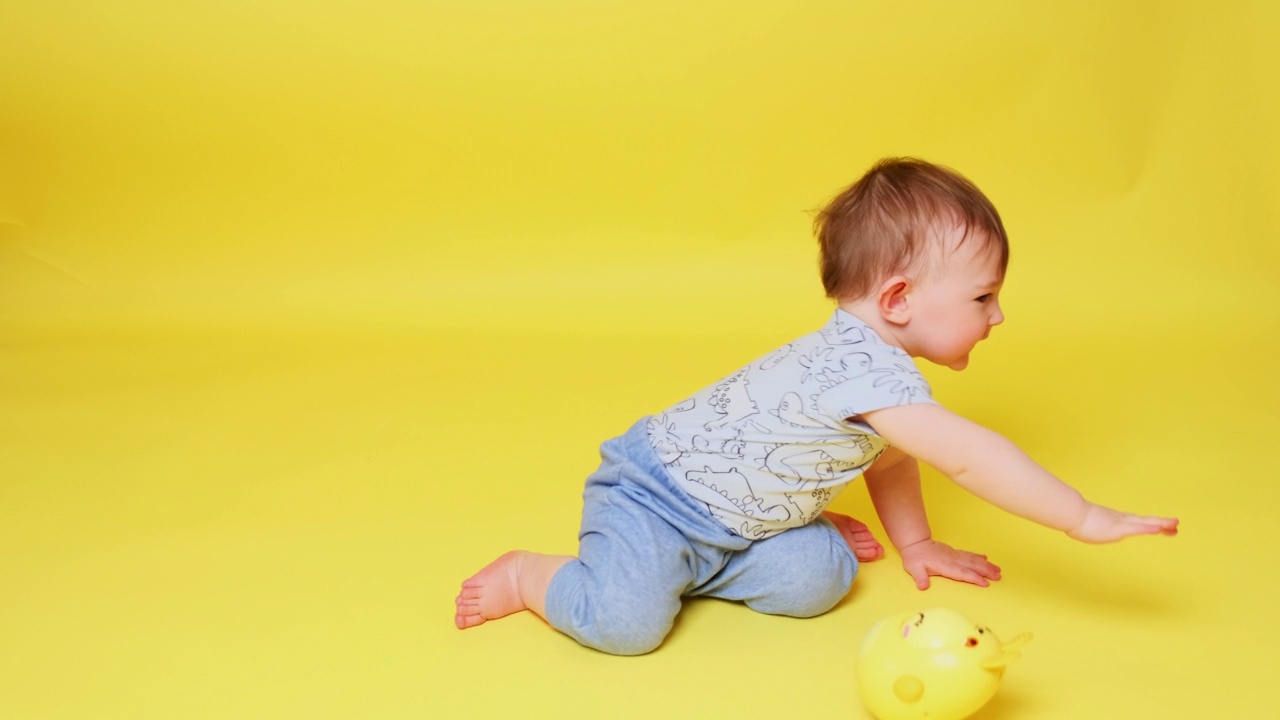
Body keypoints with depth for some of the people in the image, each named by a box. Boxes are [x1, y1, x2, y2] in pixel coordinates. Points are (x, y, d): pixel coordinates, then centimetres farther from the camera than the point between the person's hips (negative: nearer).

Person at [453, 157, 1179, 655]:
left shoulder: (870, 357, 4)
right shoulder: (864, 370, -29)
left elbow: (888, 457, 20)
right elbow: (969, 456, -33)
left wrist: (916, 544, 22)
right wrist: (1085, 518, -26)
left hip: (726, 517, 9)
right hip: (655, 494, -9)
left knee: (816, 579, -9)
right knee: (626, 622, -24)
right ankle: (532, 576, 3)